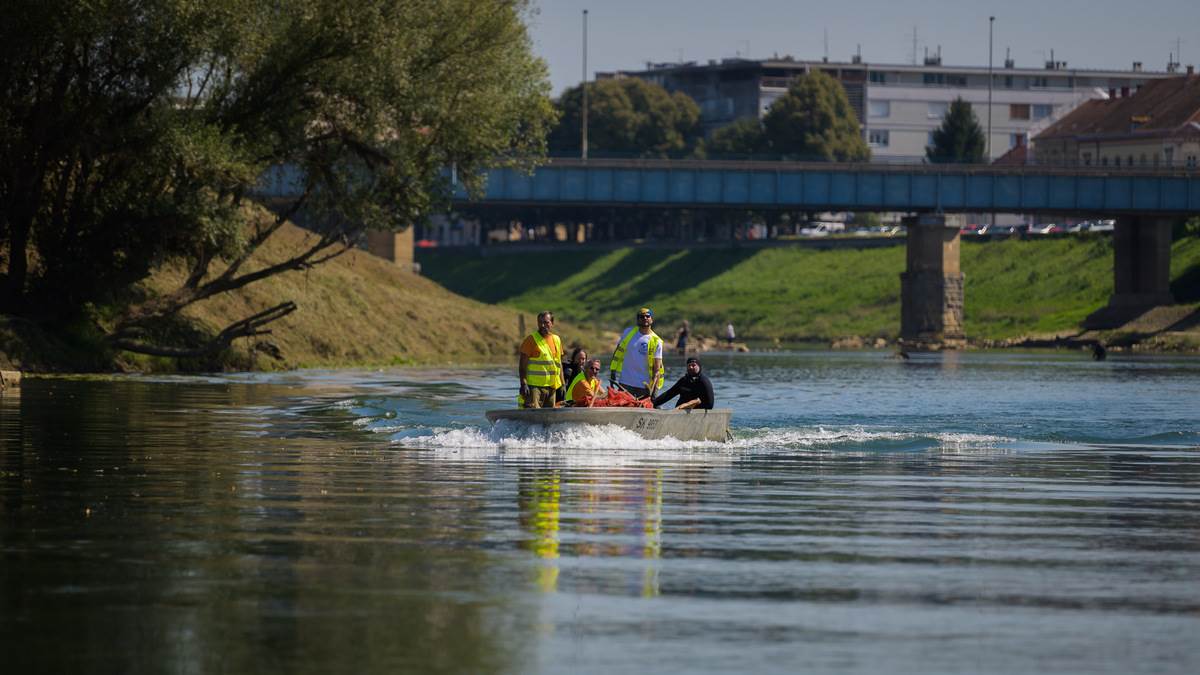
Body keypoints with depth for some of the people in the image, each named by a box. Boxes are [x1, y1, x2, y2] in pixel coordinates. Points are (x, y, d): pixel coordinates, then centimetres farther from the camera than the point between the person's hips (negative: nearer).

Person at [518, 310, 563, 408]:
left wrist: (562, 384, 16)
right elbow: (522, 364, -8)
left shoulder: (557, 340, 14)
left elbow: (559, 364, 21)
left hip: (551, 386, 6)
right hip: (534, 386, -6)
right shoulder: (531, 340, -4)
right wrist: (523, 384, -17)